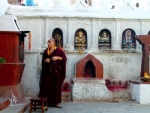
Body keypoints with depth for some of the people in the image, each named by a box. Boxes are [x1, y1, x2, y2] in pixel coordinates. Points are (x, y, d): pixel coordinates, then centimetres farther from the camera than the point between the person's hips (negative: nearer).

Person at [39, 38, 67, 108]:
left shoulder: (58, 50, -3)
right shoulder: (46, 51, 7)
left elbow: (64, 58, -3)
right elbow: (43, 60, 14)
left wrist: (57, 57, -18)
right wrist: (45, 61, -8)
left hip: (56, 72, -2)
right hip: (48, 72, 2)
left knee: (56, 87, 0)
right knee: (46, 86, -3)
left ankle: (56, 102, 8)